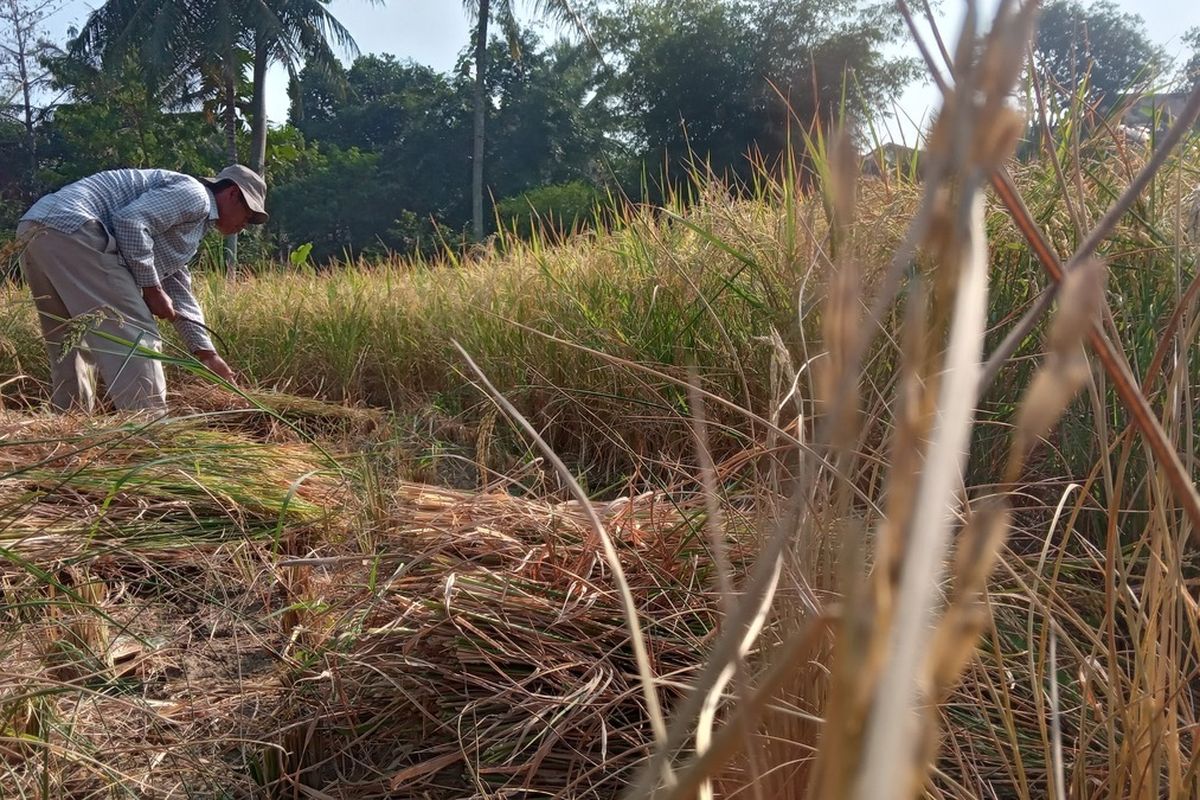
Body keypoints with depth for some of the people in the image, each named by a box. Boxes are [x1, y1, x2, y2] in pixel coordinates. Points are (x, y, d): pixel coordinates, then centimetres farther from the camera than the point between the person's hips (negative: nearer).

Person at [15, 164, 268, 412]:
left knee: (71, 345, 17)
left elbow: (177, 291, 29)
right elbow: (130, 222, -17)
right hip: (70, 229, -11)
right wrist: (152, 288, -8)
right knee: (135, 336, -10)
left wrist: (207, 354, 25)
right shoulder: (193, 194, -2)